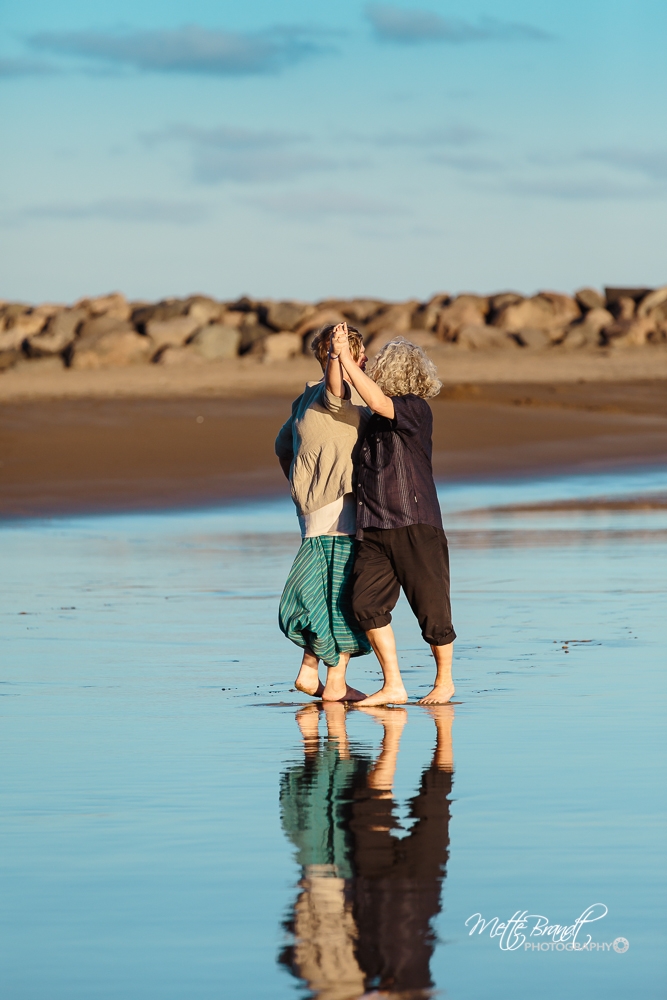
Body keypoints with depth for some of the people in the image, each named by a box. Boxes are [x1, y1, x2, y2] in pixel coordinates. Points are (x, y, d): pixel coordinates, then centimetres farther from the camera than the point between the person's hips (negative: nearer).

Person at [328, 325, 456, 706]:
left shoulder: (417, 410, -6)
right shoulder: (372, 415, 14)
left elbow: (378, 401, -21)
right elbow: (337, 393, 10)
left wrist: (347, 358, -20)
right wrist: (337, 354, -5)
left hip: (416, 524, -6)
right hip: (375, 529, 6)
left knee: (431, 609, 0)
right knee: (367, 604, -7)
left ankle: (445, 681, 20)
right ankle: (394, 687, 0)